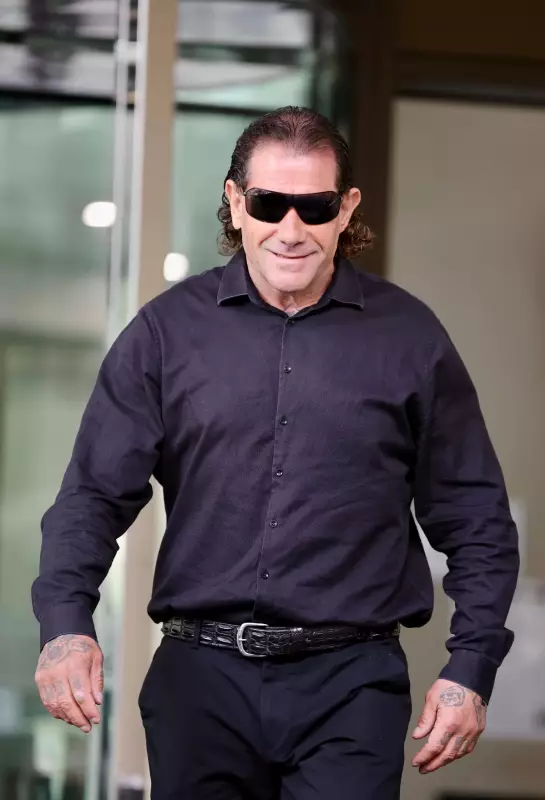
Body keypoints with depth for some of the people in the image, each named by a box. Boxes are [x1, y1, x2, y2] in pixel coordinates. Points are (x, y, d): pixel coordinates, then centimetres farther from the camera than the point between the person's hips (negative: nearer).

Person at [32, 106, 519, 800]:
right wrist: (65, 623, -12)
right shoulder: (168, 330, 6)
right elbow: (95, 494, 4)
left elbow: (475, 520, 8)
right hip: (200, 673, 1)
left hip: (351, 683, -1)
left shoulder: (409, 338, 5)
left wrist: (471, 668, 0)